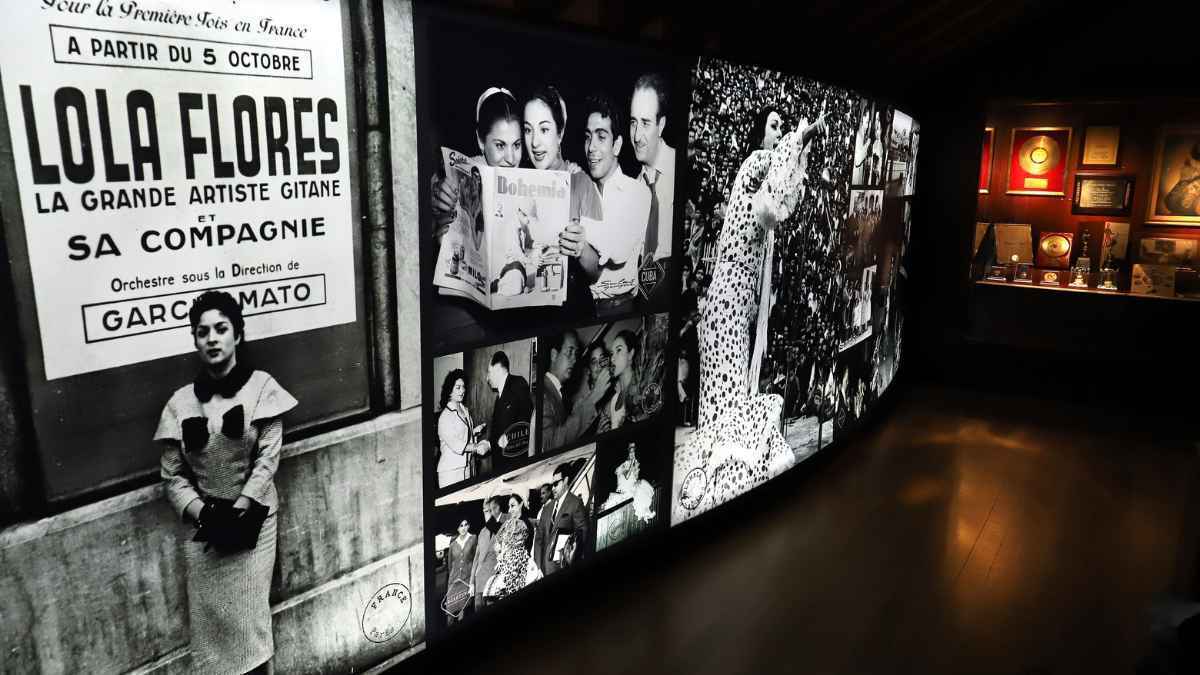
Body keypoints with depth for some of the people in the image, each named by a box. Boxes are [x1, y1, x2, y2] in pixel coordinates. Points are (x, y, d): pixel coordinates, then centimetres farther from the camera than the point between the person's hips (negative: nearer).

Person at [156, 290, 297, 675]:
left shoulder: (261, 388, -5)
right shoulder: (181, 401, 0)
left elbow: (268, 458, -9)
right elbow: (172, 474, 1)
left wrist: (236, 513, -14)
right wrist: (204, 514, -12)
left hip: (252, 520, -2)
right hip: (202, 526, 2)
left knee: (249, 614, 2)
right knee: (209, 618, 7)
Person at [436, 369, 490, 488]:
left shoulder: (465, 410, 11)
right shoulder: (445, 416, -14)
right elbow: (455, 445, -19)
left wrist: (474, 431, 3)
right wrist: (477, 447, -16)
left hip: (466, 466, 7)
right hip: (450, 469, -7)